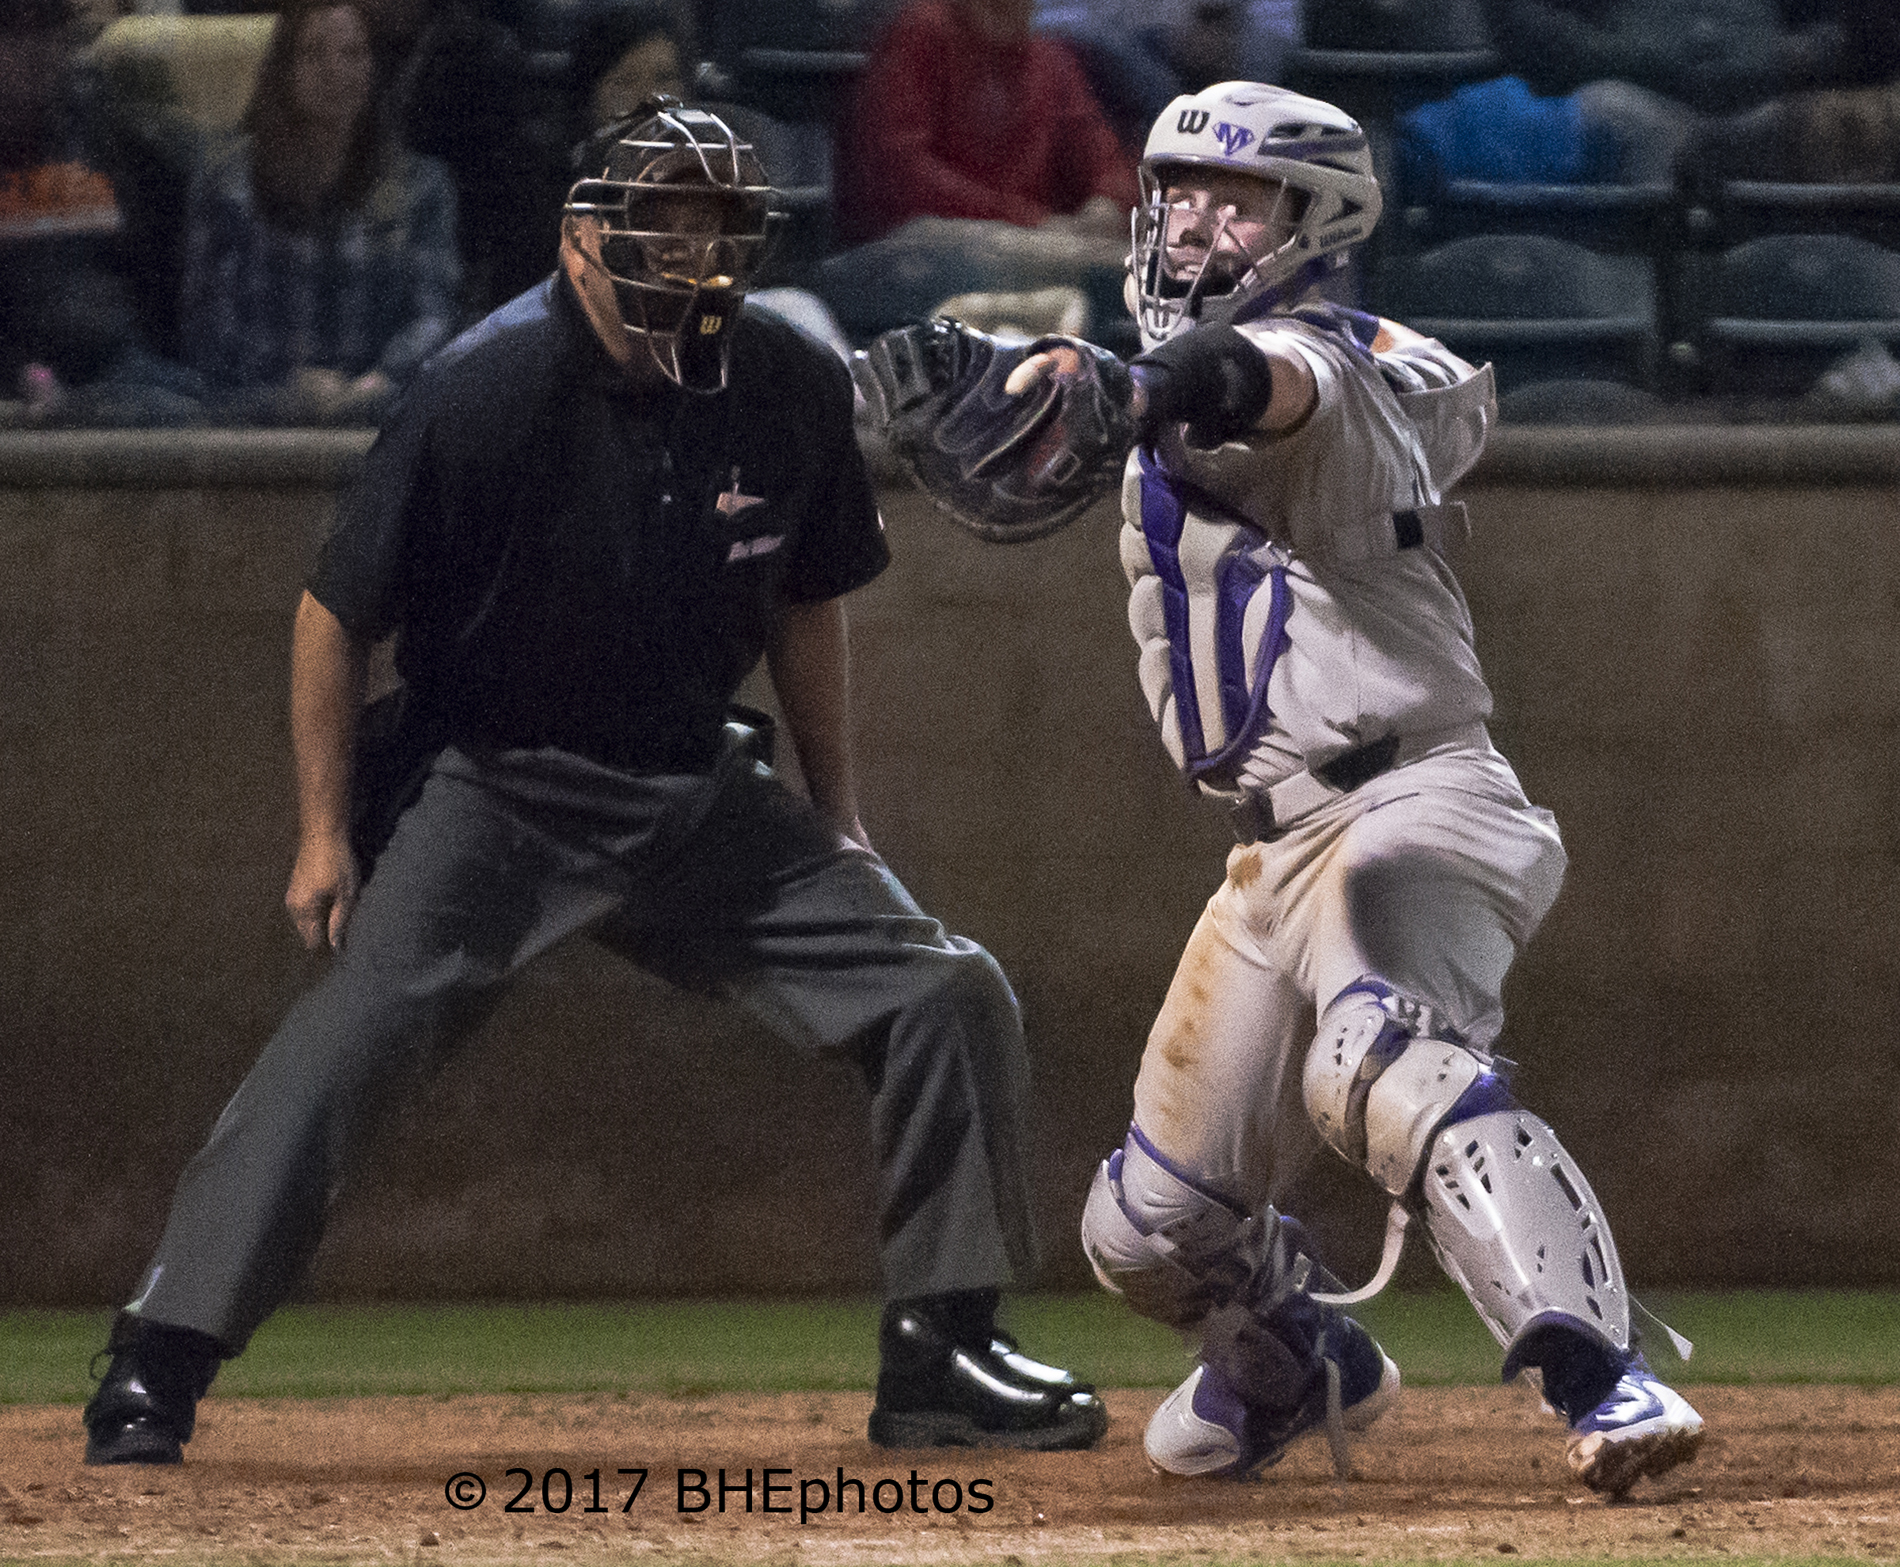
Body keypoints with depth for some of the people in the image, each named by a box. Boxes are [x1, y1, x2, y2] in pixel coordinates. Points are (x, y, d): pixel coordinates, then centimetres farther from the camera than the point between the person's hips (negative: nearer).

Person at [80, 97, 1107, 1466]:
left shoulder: (793, 391, -5)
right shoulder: (488, 389, -19)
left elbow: (805, 603, 13)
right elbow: (340, 612, -9)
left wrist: (838, 816, 16)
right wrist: (327, 830, -9)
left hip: (701, 799, 5)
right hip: (493, 790, -5)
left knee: (948, 997, -3)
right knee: (344, 1044, -23)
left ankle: (943, 1352, 9)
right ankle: (154, 1374, -18)